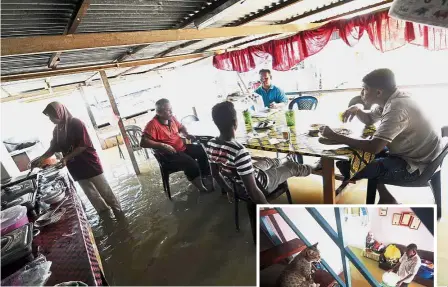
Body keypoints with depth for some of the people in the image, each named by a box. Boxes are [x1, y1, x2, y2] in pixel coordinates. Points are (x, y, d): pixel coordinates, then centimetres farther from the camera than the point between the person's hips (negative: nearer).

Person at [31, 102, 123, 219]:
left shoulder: (76, 123, -12)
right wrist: (41, 158, 0)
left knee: (105, 191, 2)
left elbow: (83, 146, -16)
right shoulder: (56, 130, 8)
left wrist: (66, 158, -19)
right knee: (92, 196, 12)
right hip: (77, 169, 6)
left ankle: (118, 212, 16)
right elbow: (53, 148, 15)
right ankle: (106, 217, 24)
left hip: (90, 165, -6)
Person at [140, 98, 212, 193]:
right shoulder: (153, 124, -19)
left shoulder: (171, 118, 4)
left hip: (182, 147, 8)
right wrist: (162, 145, -31)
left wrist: (186, 134, 3)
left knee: (202, 151, 3)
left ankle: (205, 178, 17)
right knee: (191, 163, -28)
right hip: (169, 154, -8)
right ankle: (202, 188, -9)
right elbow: (143, 142, -26)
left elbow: (181, 127, 23)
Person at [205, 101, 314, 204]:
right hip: (260, 184, -6)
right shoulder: (239, 151, -40)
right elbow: (252, 191, -35)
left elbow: (215, 174, -1)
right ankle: (311, 169, 54)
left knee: (269, 161, 31)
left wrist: (229, 190, 15)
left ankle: (287, 160, 66)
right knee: (292, 167, 20)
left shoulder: (210, 145, -16)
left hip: (240, 185, 6)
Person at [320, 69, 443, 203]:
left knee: (351, 165, -20)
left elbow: (373, 147, -36)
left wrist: (334, 136, -33)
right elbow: (369, 119, 16)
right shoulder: (389, 99, -1)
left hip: (416, 164, -9)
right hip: (406, 153, 9)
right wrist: (356, 110, -7)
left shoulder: (396, 108, -30)